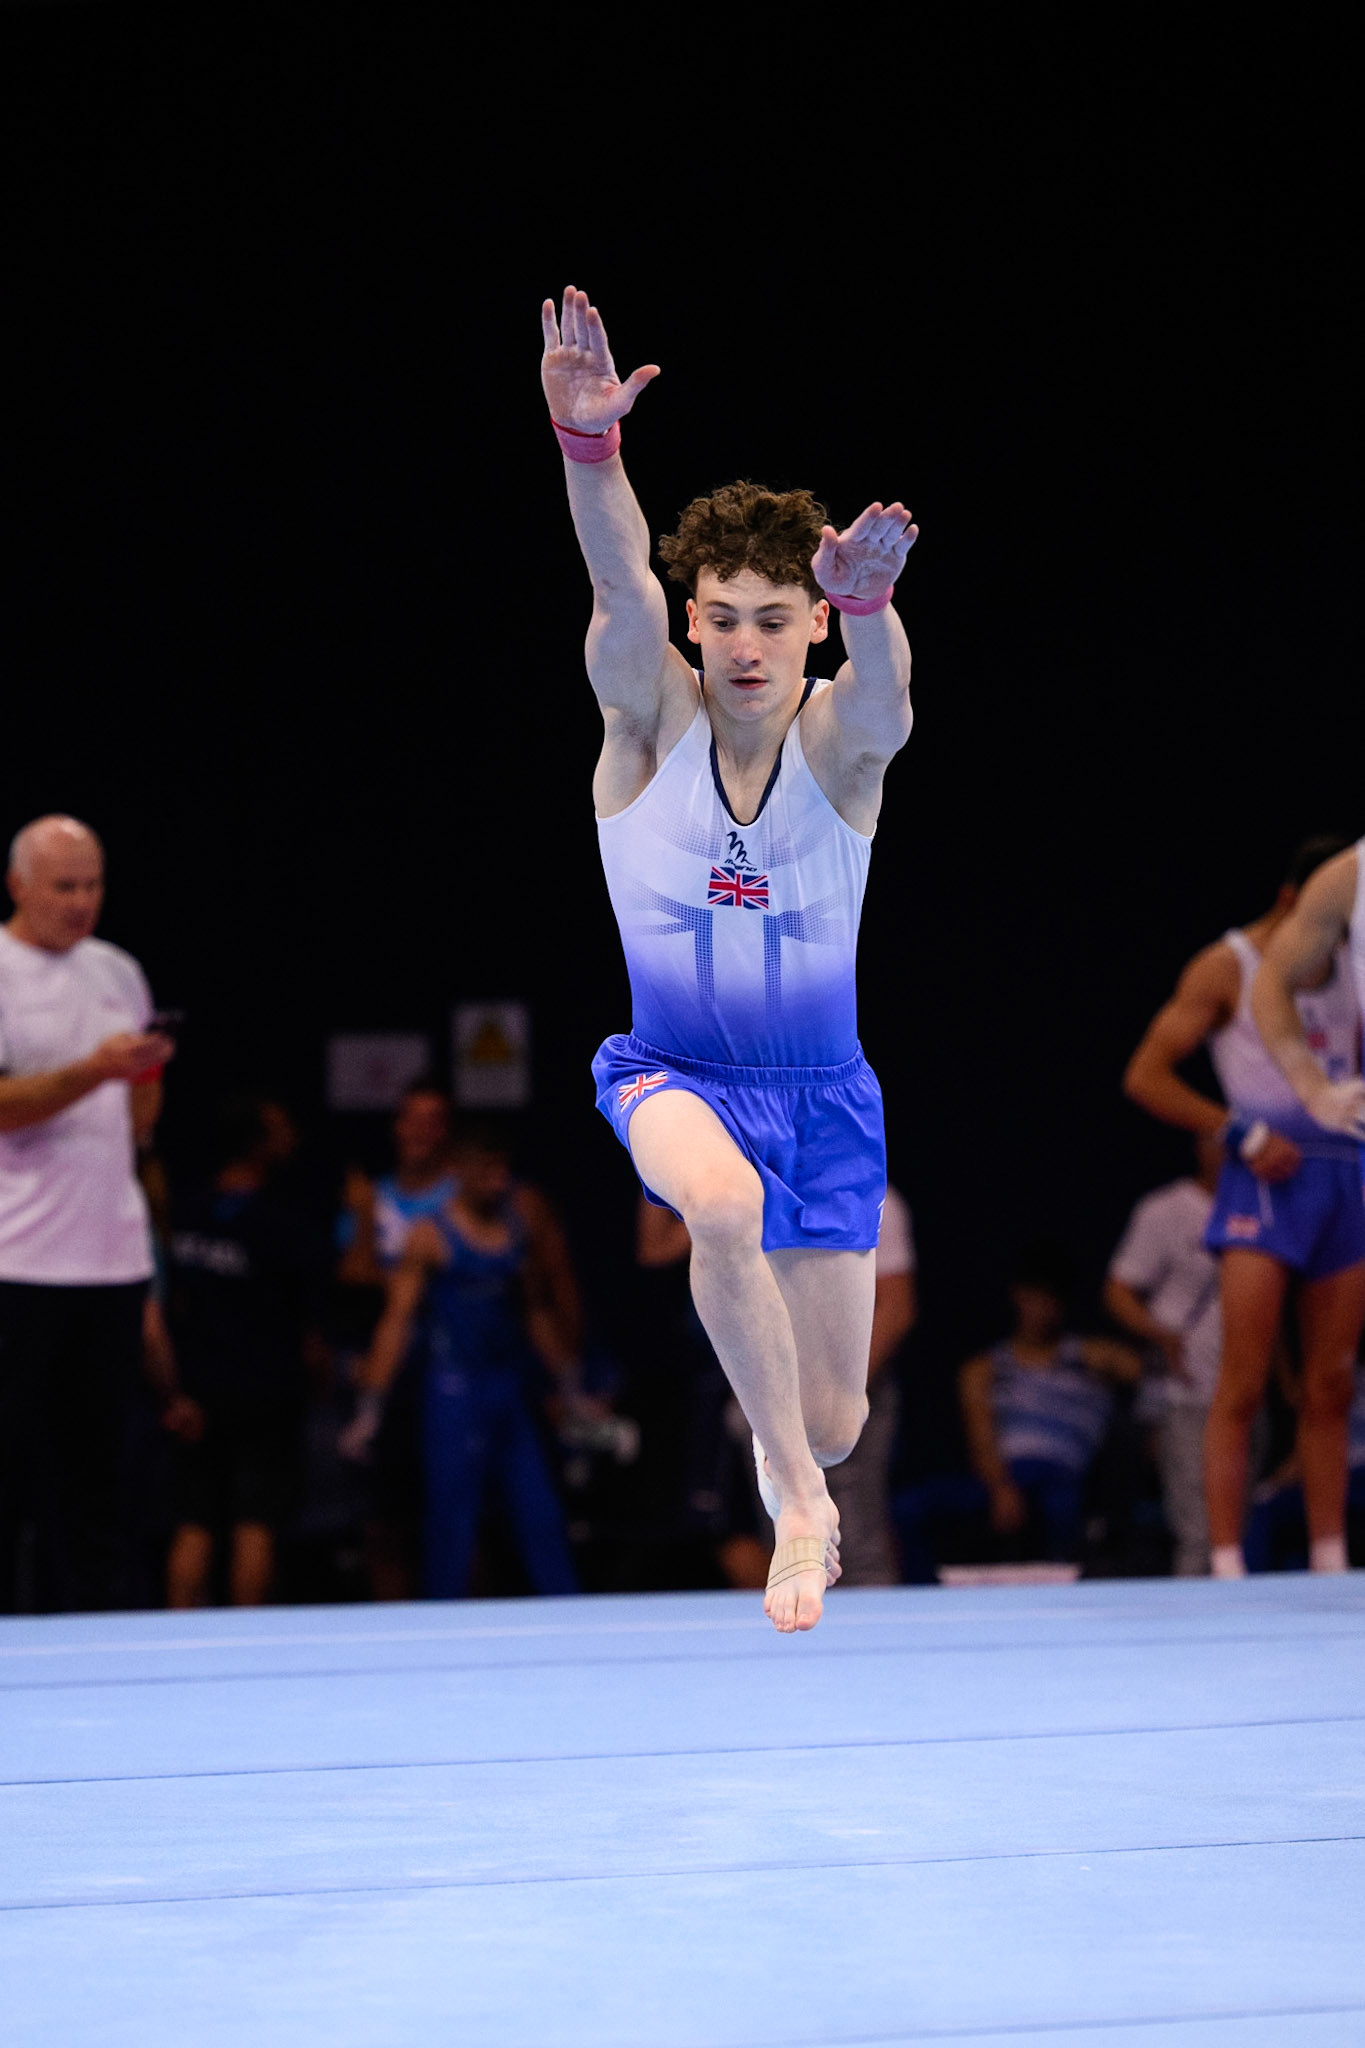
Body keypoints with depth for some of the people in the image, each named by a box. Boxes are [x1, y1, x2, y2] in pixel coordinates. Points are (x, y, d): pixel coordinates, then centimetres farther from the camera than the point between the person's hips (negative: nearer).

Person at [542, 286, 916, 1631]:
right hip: (673, 1070, -1)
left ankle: (791, 1453, 44)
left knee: (834, 1418, 3)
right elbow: (622, 584, -31)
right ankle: (800, 1507, -23)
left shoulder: (841, 743, -12)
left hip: (820, 1090, 1)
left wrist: (868, 595, -61)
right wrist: (587, 441, -50)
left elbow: (879, 680, -37)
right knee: (720, 1200, -38)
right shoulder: (652, 722, -11)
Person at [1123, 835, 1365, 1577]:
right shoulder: (1228, 967, -1)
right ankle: (1226, 1566, -12)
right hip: (1266, 1180, -6)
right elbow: (1145, 1076, -5)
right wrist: (1240, 1132, -13)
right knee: (1242, 1383, -11)